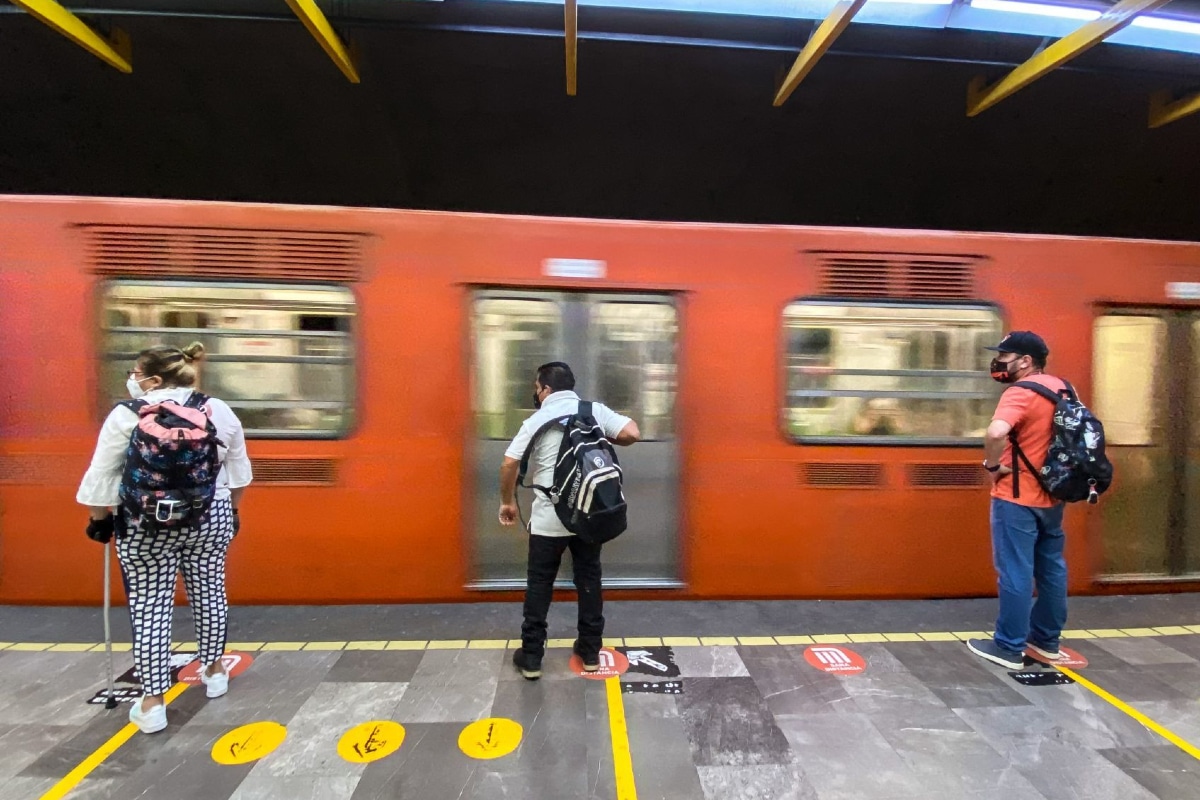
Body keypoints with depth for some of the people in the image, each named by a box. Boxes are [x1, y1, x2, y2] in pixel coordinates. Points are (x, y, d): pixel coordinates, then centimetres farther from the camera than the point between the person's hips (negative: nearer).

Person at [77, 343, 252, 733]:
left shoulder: (127, 415, -10)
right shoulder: (219, 411, 0)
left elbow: (102, 477, -6)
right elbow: (239, 471, 6)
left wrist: (100, 518, 9)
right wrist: (232, 510, 18)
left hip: (145, 525, -2)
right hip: (210, 517, 3)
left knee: (149, 607, 8)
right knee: (210, 592, 16)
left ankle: (152, 702, 15)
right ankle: (214, 671, 32)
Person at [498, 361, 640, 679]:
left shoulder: (536, 421, -7)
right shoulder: (596, 411, -1)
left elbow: (509, 465, -9)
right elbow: (632, 433, -10)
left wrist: (508, 501, 6)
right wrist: (604, 439, 8)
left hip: (548, 520, -2)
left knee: (539, 586, 12)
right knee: (589, 581, 16)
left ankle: (531, 658, 22)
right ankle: (591, 652, 28)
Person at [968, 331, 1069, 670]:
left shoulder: (1020, 392, -19)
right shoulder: (1061, 388, 9)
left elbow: (996, 433, -37)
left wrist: (993, 465, -21)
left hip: (1017, 498, -9)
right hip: (1051, 496, 9)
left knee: (1015, 573, 0)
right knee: (1051, 569, 17)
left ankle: (1009, 648, 11)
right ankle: (1046, 640, 31)